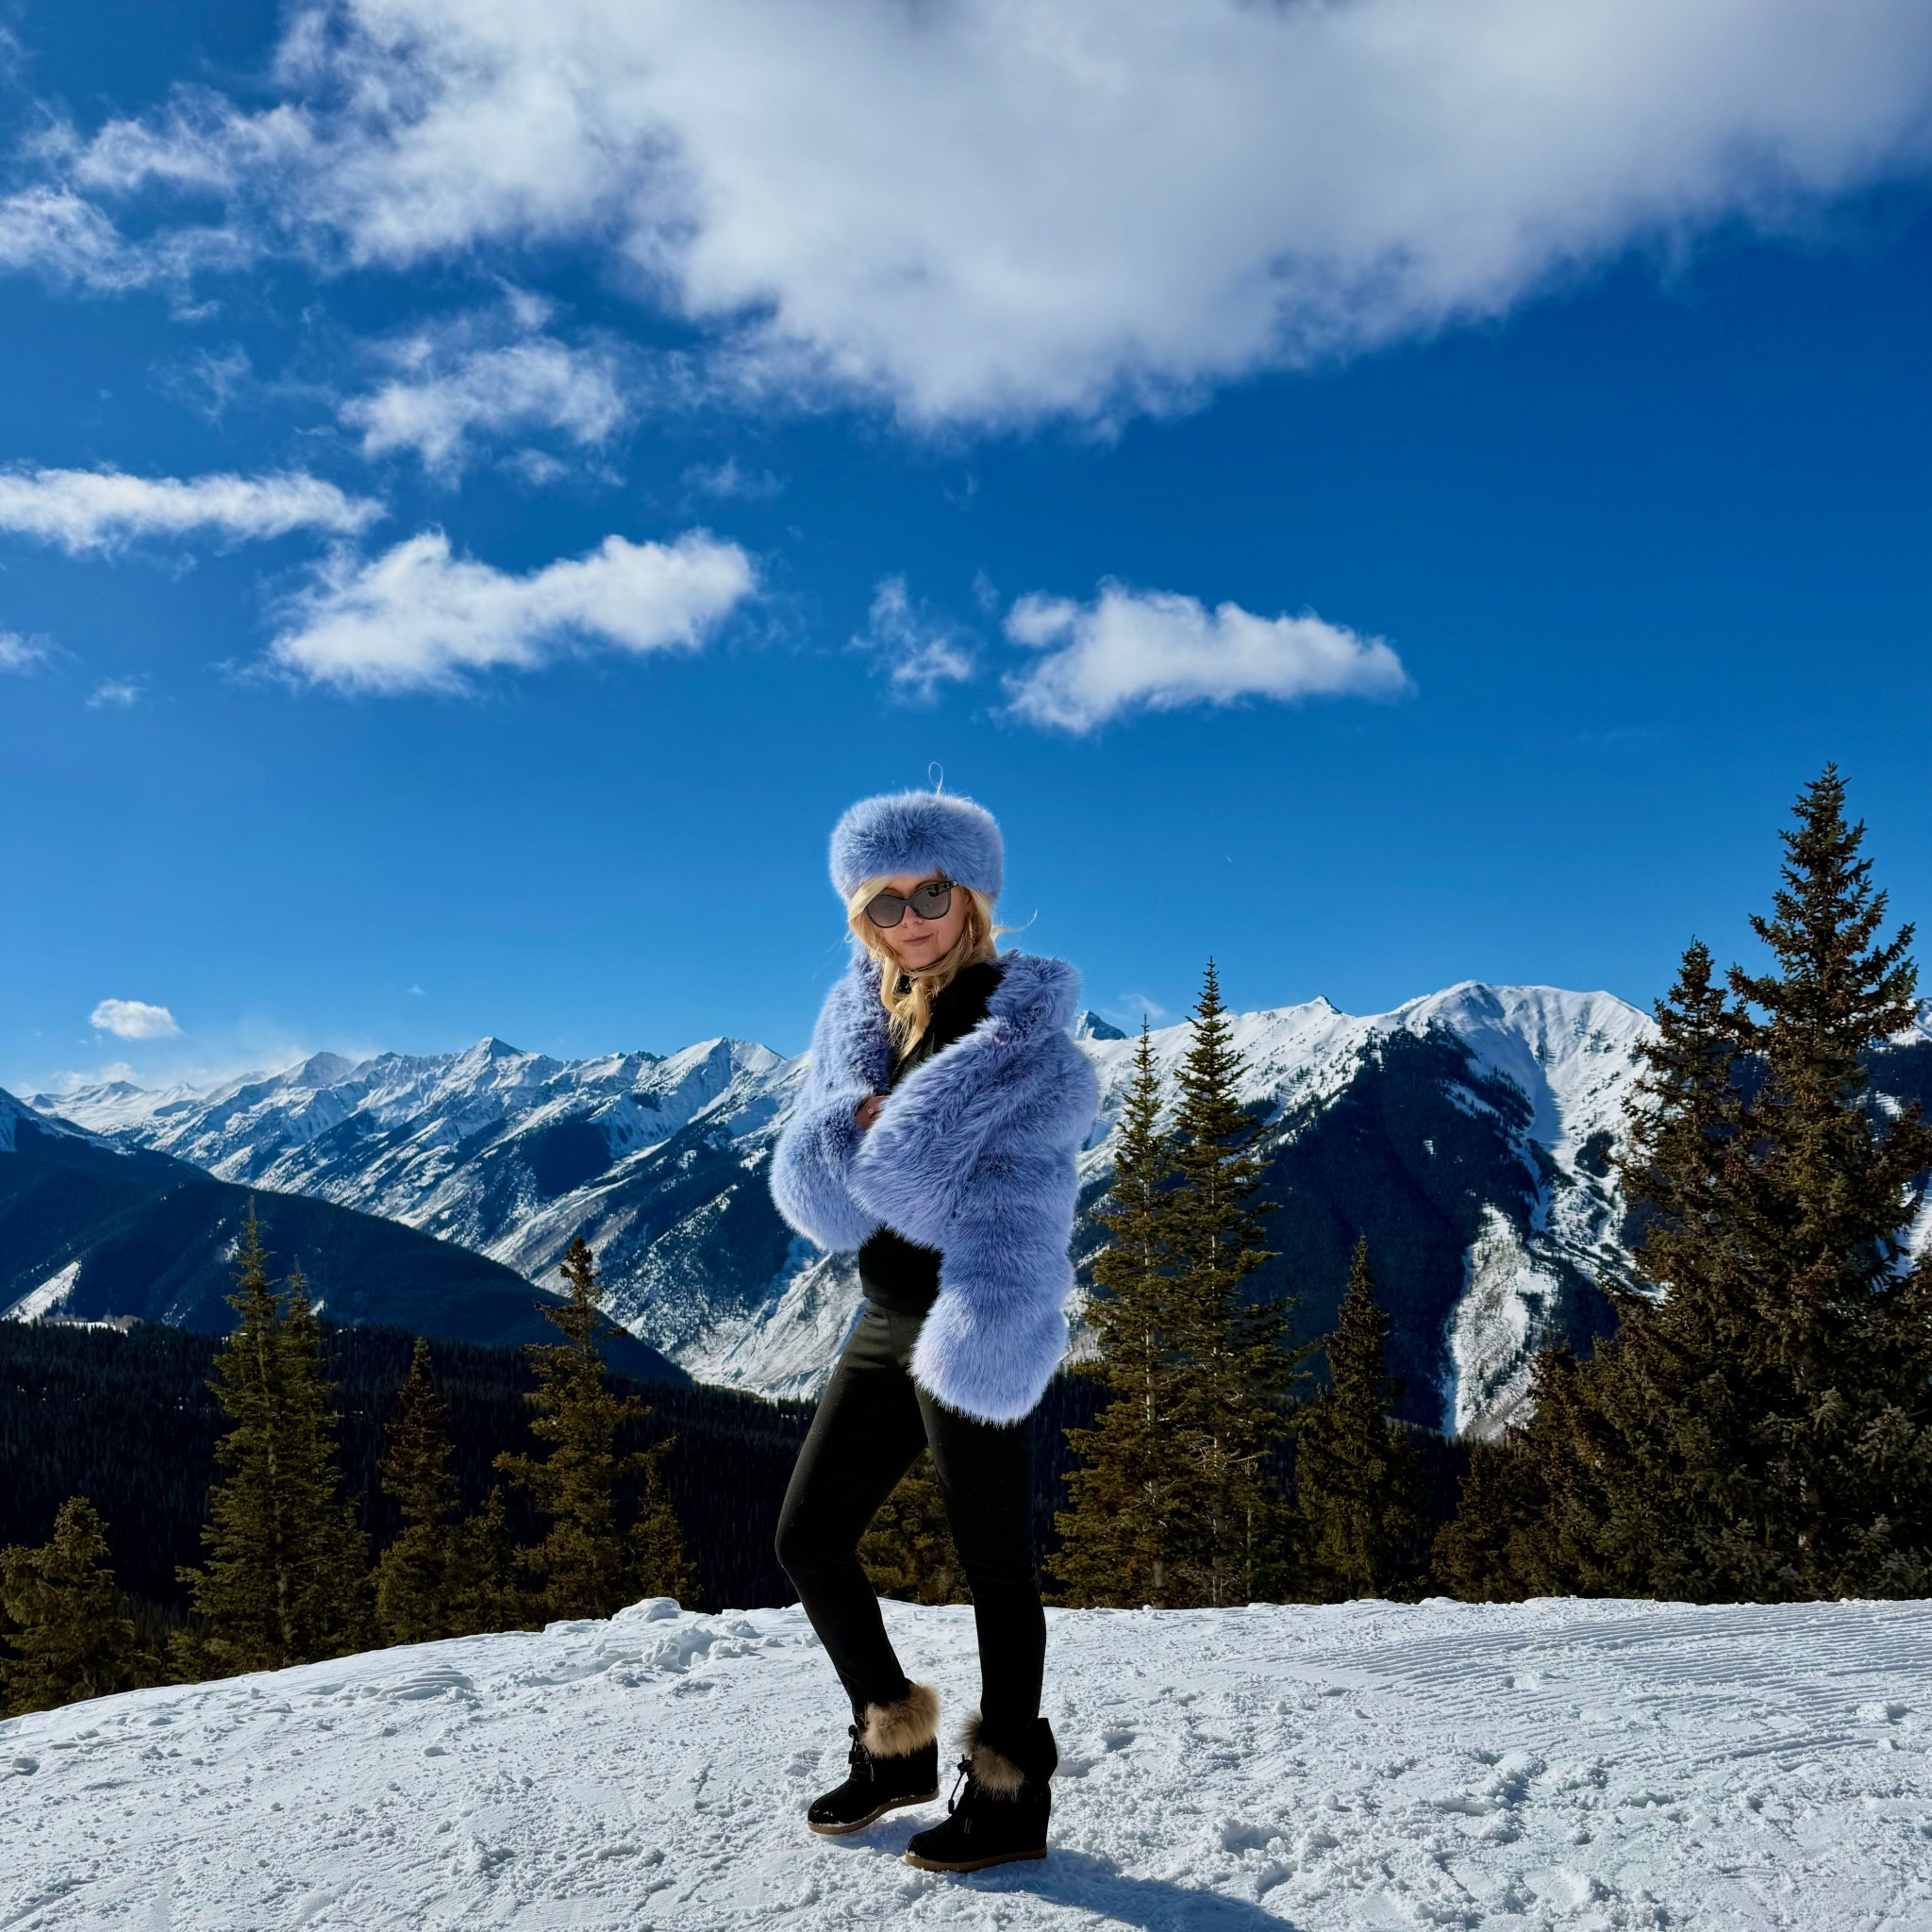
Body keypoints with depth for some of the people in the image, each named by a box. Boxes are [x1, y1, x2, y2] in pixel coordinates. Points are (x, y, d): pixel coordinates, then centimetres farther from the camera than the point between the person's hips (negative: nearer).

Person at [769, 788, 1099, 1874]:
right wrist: (859, 1123, -19)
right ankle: (896, 1747, 32)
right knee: (809, 1541, 12)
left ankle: (1011, 1800, 22)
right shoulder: (857, 1019, 9)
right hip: (889, 1320, 8)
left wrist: (876, 1147, -10)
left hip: (978, 1325, -8)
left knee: (993, 1562, 4)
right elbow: (806, 1184, -2)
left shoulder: (1021, 1023, -11)